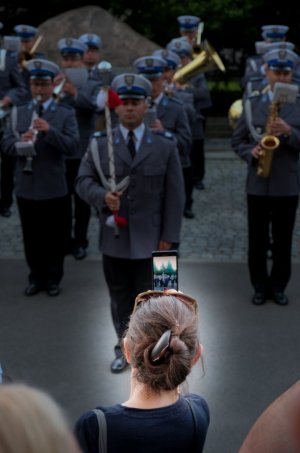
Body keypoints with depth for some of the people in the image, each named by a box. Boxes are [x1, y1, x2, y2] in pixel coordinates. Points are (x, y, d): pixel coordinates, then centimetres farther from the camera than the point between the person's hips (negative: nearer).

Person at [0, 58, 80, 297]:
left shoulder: (66, 113, -2)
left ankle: (53, 279, 22)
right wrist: (20, 142, -20)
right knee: (32, 237, 11)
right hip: (26, 187, 3)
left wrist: (49, 130, -27)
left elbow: (73, 146, -13)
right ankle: (36, 278, 25)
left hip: (54, 188, -2)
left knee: (55, 237, 7)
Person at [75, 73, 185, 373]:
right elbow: (82, 181, 1)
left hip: (149, 240, -1)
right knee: (120, 299, 13)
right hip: (113, 238, 1)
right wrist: (102, 195, -21)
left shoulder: (165, 145, 1)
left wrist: (169, 237, -6)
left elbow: (174, 194, 0)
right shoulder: (99, 143, 3)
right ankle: (124, 349, 28)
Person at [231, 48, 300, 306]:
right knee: (257, 239, 7)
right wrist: (251, 153, -12)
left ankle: (278, 286, 21)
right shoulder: (252, 103, 5)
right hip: (257, 183, 1)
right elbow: (237, 140, 6)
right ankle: (260, 286, 20)